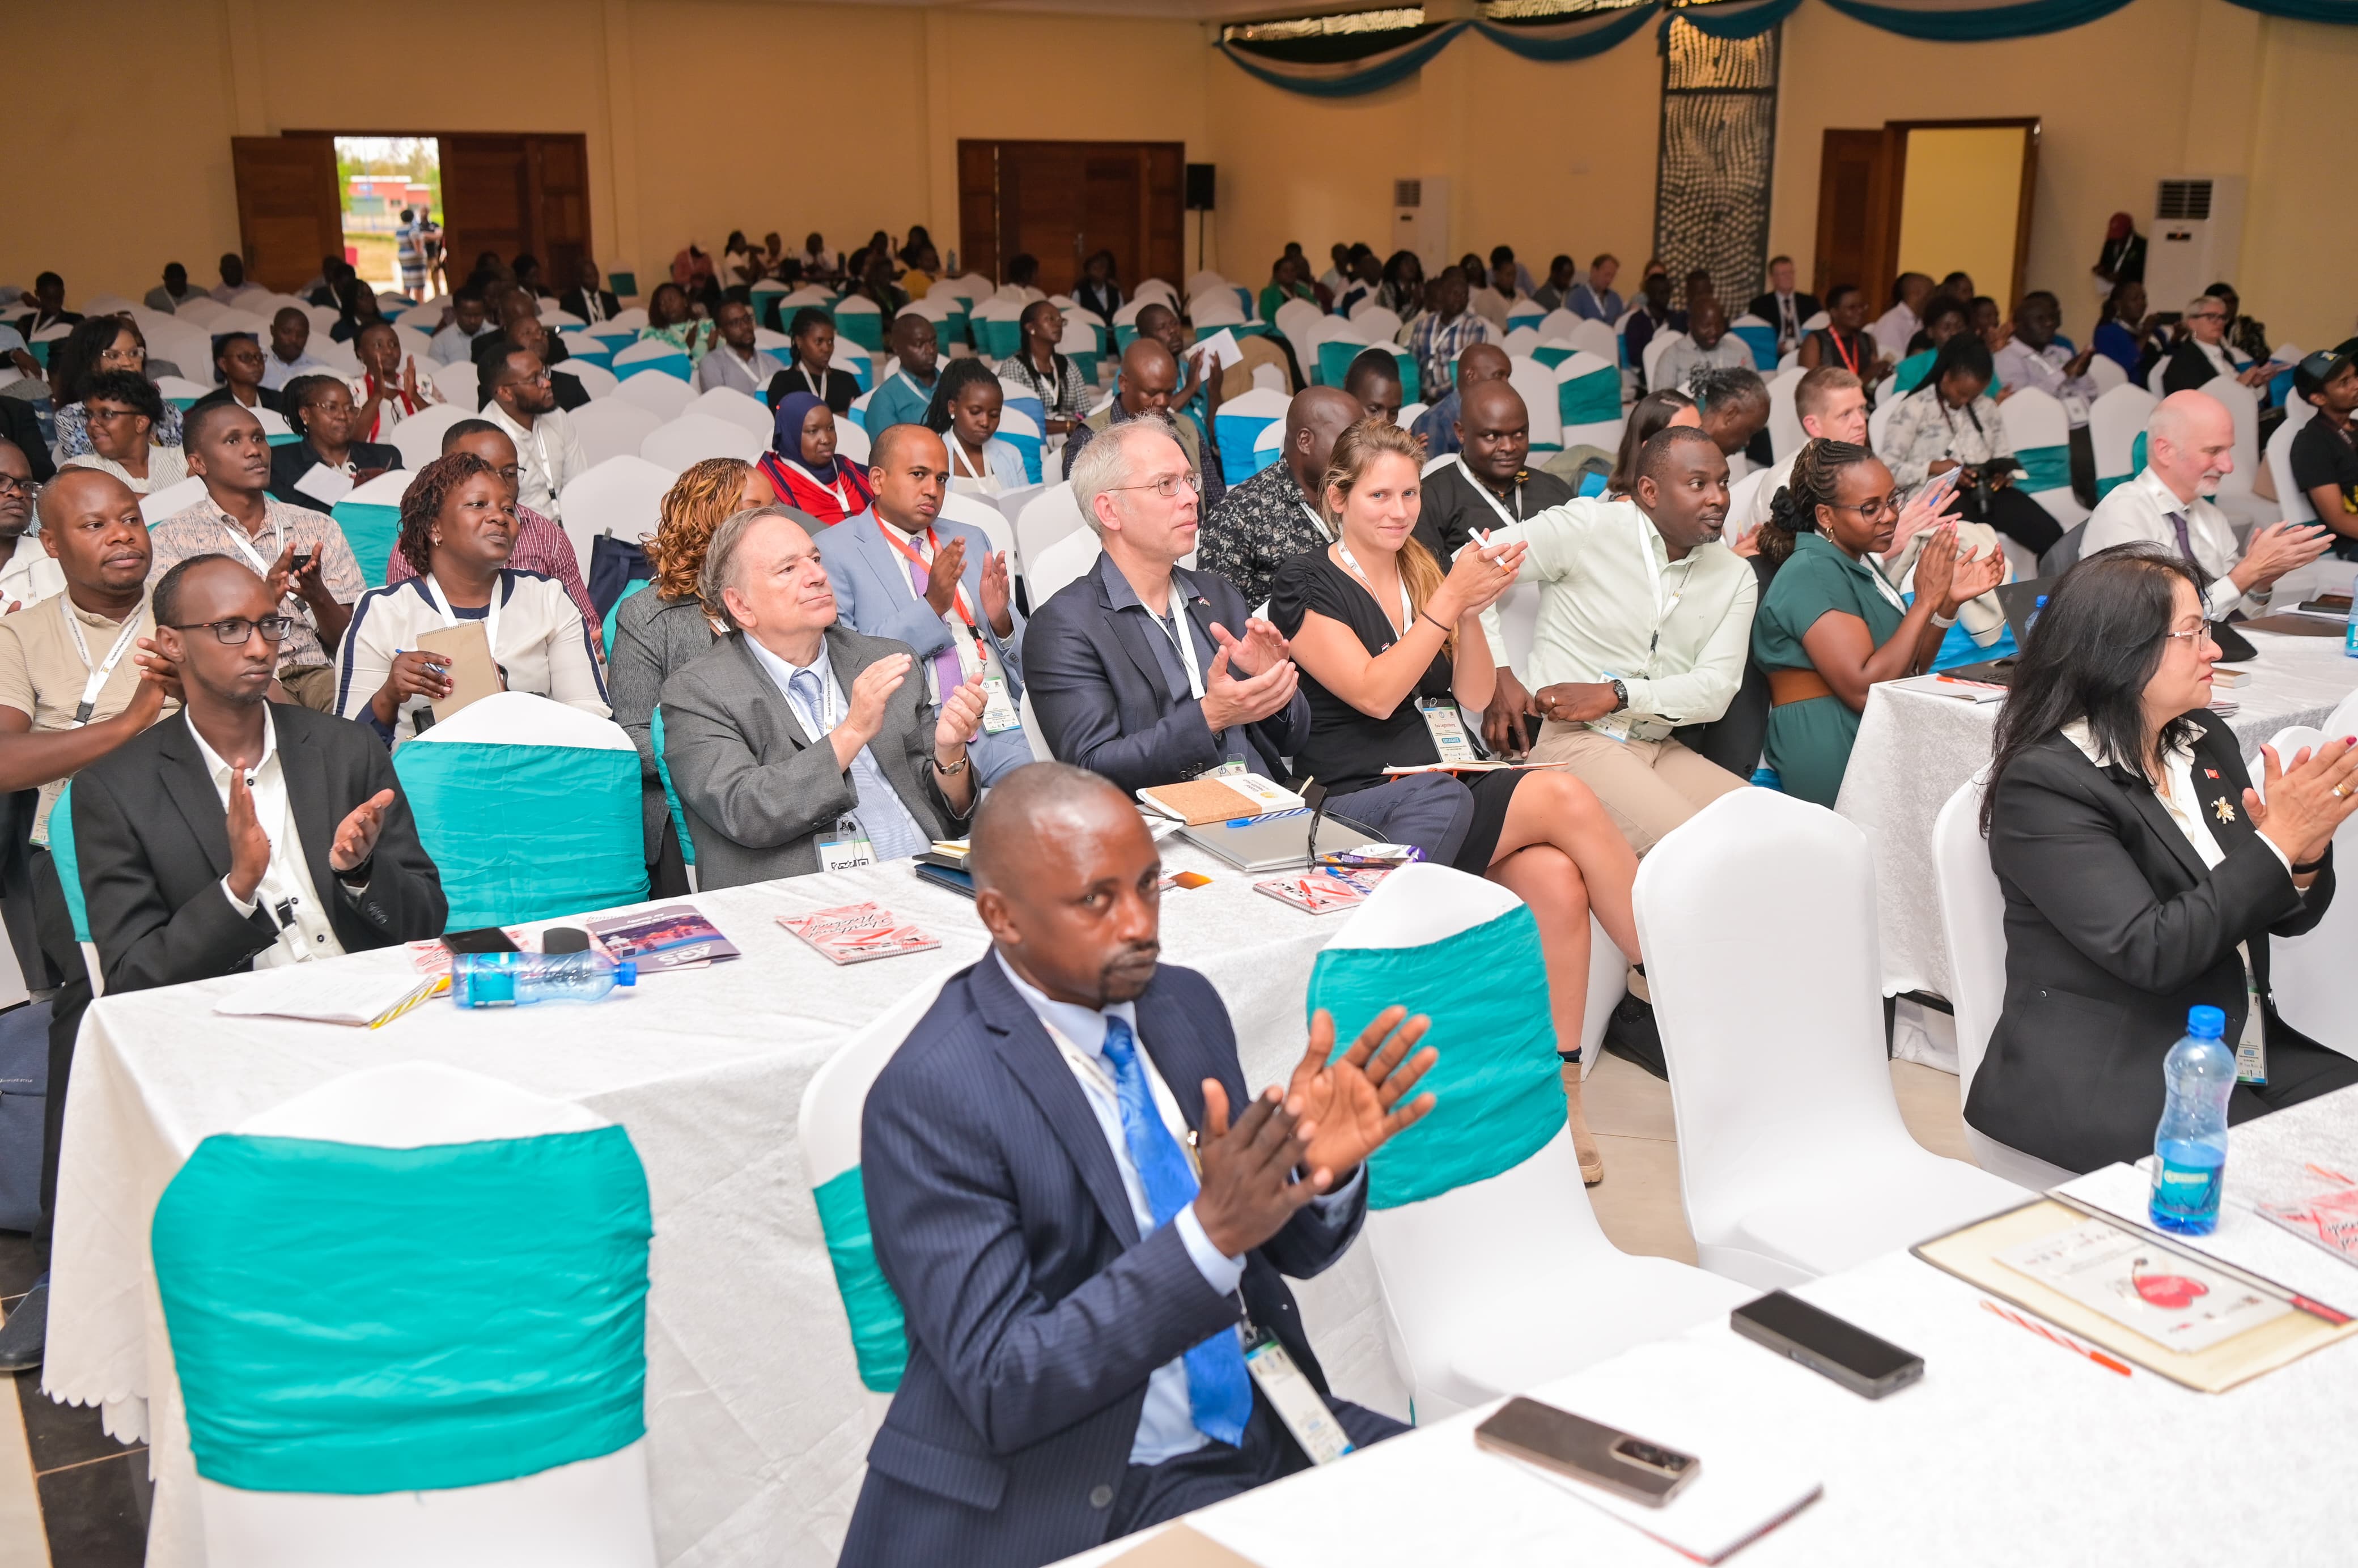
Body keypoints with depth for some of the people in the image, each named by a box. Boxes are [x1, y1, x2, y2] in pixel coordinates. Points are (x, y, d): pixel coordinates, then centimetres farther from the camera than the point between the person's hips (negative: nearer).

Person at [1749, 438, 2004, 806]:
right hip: (1836, 760, -9)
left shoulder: (1853, 564, 16)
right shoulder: (1813, 574, -13)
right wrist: (1926, 600, -17)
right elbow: (1864, 690, -21)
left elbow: (1909, 670, 18)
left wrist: (1948, 601, 3)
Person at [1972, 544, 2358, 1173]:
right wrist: (2277, 843, -19)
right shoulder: (2044, 784, -15)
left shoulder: (2206, 742, 9)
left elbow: (2289, 917, 12)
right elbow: (2150, 951, -22)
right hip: (2102, 1086, -8)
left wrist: (2306, 856, -10)